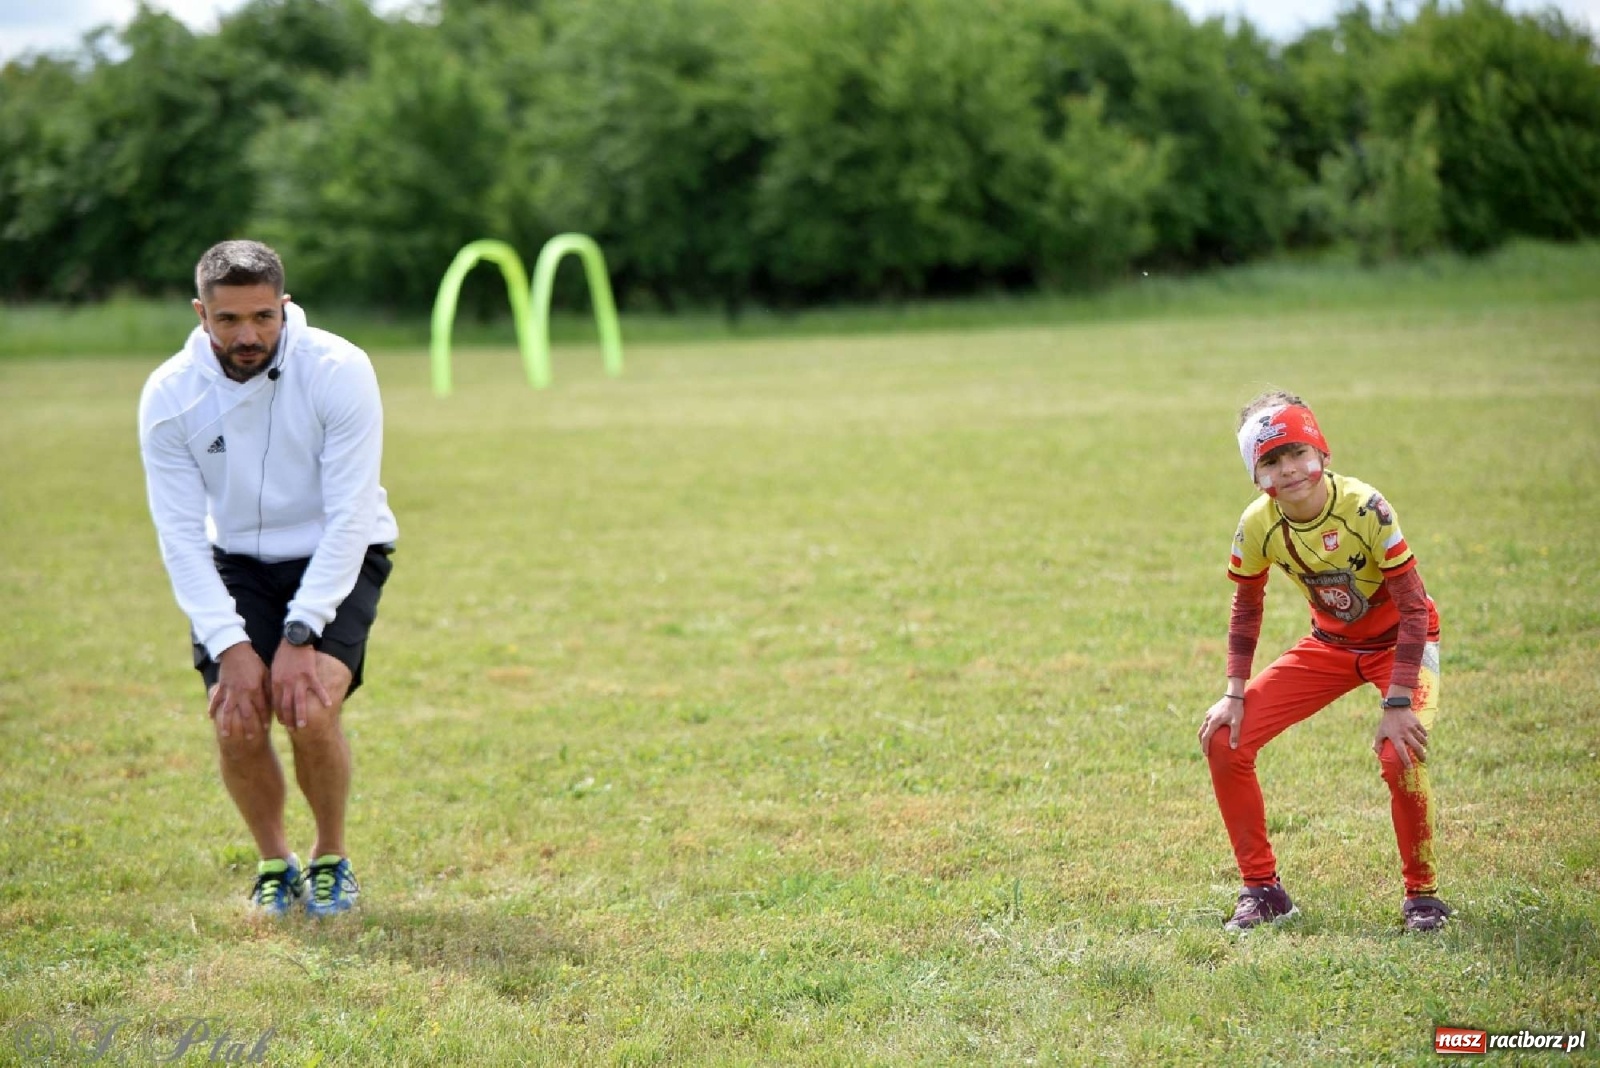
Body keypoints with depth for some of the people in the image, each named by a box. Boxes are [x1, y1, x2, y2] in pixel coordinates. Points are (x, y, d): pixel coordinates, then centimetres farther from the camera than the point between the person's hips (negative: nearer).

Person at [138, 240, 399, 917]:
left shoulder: (340, 371, -22)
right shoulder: (168, 395, -15)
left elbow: (349, 518, -21)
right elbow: (181, 533, -12)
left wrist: (300, 634, -27)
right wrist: (231, 645, -22)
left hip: (336, 558, -2)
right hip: (236, 563, 2)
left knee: (309, 710, -24)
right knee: (236, 726, -17)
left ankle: (331, 857, 3)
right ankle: (274, 863, 11)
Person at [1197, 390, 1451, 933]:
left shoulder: (1363, 508, -29)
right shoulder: (1258, 526, -17)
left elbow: (1414, 607, -24)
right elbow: (1246, 606, 3)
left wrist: (1397, 704, -28)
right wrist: (1235, 693, -3)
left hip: (1399, 640, -5)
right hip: (1331, 643, 5)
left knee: (1400, 755, -30)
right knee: (1225, 738, -8)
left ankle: (1422, 895, -4)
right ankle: (1262, 888, 7)